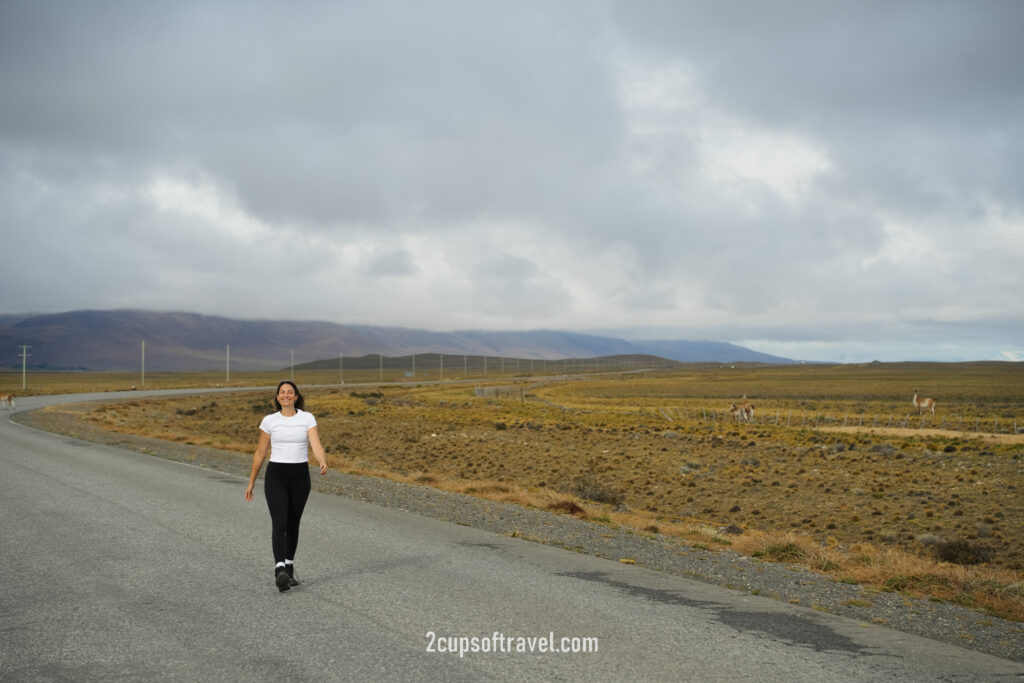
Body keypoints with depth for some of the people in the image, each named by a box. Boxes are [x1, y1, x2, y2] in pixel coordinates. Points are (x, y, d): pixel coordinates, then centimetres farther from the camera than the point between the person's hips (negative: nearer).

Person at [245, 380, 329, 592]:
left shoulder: (307, 418, -1)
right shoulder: (269, 421, 0)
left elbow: (317, 446, -14)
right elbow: (260, 453, 9)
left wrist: (323, 464, -35)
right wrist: (251, 483, 11)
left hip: (300, 477, 1)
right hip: (276, 477, -1)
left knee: (292, 524, 14)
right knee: (279, 523, -17)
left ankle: (289, 568, 31)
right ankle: (280, 572, -27)